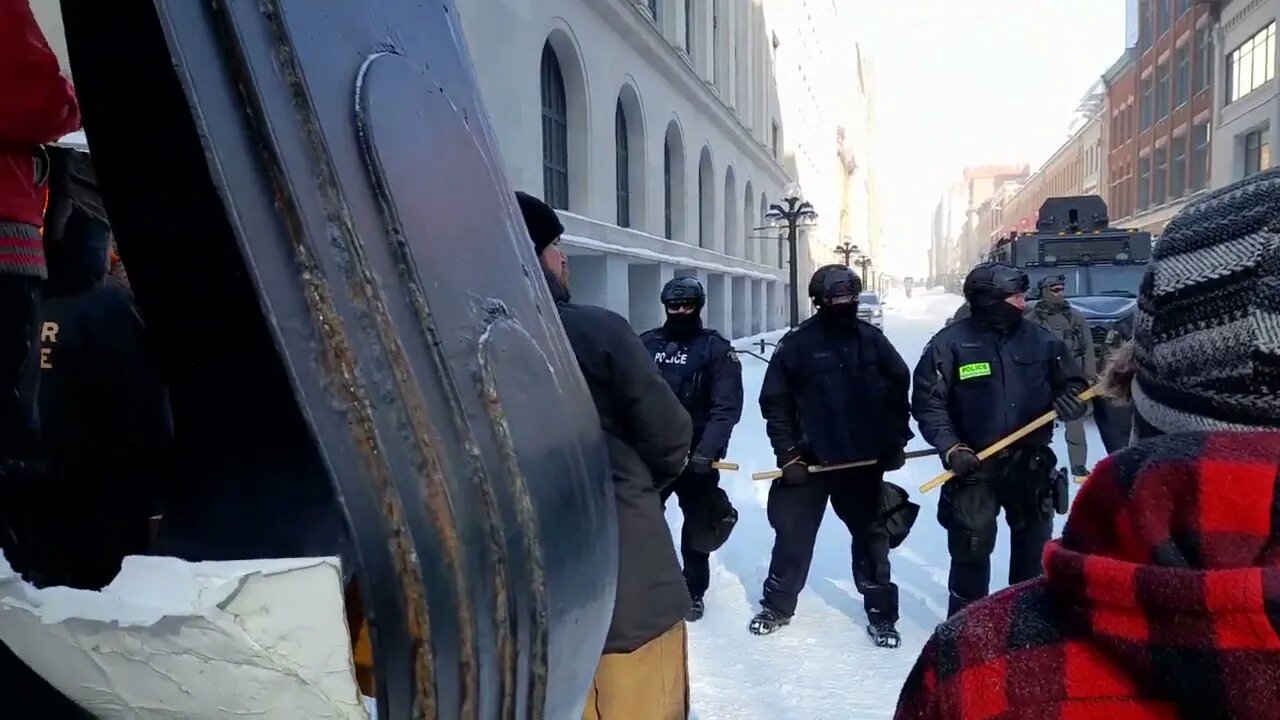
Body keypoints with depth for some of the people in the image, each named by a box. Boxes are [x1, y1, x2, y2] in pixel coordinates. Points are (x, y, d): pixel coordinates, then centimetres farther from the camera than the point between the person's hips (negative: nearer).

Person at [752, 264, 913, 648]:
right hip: (809, 460, -2)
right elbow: (775, 402, -5)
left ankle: (880, 613, 22)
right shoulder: (796, 344, -8)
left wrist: (896, 441, 6)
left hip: (864, 461, 2)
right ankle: (777, 606, 23)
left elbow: (899, 387, 9)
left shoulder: (872, 339, 0)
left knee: (871, 536, 11)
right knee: (793, 534, 7)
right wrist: (787, 454, -9)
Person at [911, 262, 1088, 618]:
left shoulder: (1040, 339, 0)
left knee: (1034, 547, 16)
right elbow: (928, 402, -8)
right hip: (974, 466, -4)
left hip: (1031, 464, 4)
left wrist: (1071, 399, -13)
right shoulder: (951, 343, -10)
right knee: (971, 549, 2)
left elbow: (1074, 384, 10)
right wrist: (950, 447, -19)